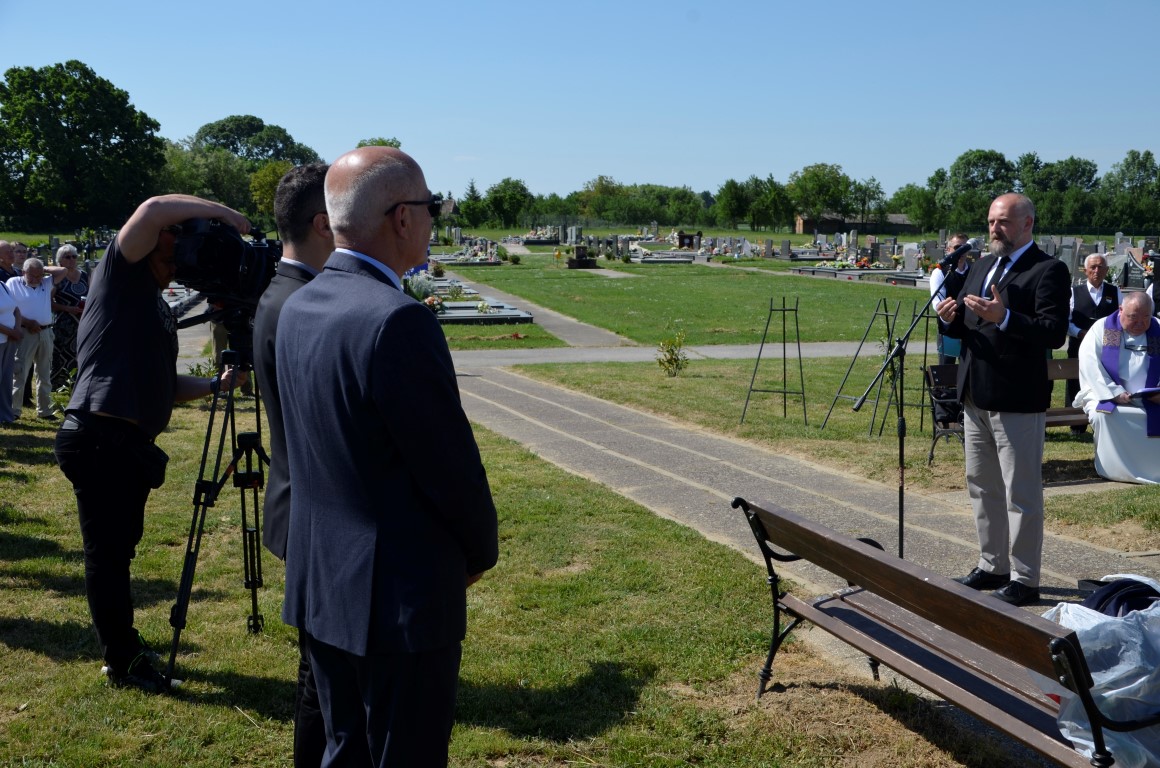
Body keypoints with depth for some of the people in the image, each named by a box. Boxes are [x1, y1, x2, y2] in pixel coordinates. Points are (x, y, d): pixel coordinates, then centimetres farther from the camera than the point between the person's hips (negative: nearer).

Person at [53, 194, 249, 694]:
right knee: (107, 554, 2)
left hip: (131, 443, 9)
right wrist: (220, 211, -13)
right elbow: (153, 210, -21)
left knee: (118, 551, 19)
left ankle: (122, 646, 32)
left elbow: (166, 386, 21)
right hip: (99, 439, -9)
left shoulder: (160, 308, 20)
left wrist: (216, 385, 8)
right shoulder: (121, 276, -4)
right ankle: (122, 663, 11)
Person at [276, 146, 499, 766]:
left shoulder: (297, 308, 3)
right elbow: (451, 464, -17)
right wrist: (481, 551, 0)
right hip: (400, 598, -8)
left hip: (318, 584, 8)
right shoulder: (400, 321, -24)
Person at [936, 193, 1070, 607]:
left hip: (1017, 402, -8)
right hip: (977, 397, 8)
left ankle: (1024, 580, 10)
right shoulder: (981, 267, 14)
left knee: (1021, 494, 0)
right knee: (983, 488, 18)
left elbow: (1054, 333, -20)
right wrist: (951, 319, -5)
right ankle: (992, 565, 31)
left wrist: (1004, 318, -32)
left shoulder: (1049, 271, -10)